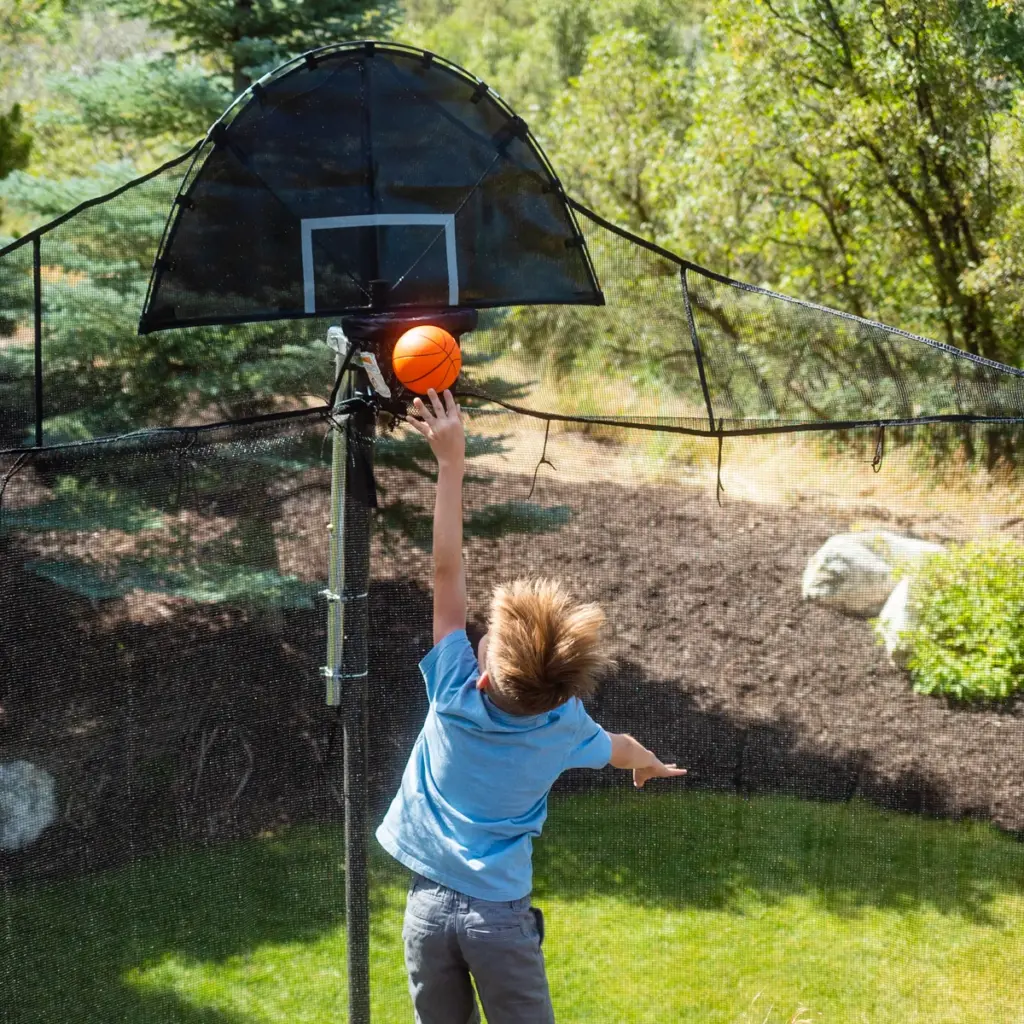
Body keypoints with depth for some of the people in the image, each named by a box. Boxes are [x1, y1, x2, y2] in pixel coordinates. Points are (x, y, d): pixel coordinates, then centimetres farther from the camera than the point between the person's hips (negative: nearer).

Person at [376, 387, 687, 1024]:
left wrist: (452, 464, -8)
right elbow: (619, 748, 18)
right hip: (500, 915, -1)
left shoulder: (456, 693, -11)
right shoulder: (564, 727, -7)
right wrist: (650, 763, 42)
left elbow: (448, 569, -9)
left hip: (429, 905, 1)